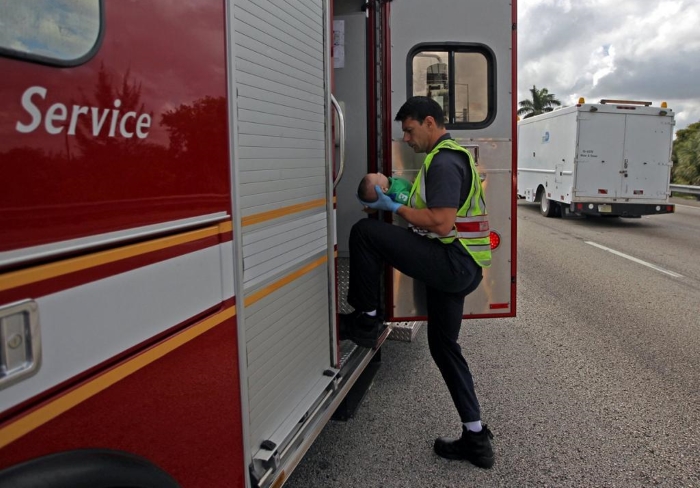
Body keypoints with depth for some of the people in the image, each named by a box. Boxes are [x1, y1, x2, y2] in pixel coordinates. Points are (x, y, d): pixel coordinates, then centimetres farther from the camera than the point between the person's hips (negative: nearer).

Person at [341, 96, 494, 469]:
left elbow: (442, 224, -23)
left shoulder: (443, 161, -13)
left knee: (364, 232, -13)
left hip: (452, 264, -11)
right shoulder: (453, 156, 20)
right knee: (443, 346, 16)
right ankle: (475, 438, 22)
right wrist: (404, 197, 16)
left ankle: (366, 319, 0)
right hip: (460, 269, 11)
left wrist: (395, 207, -12)